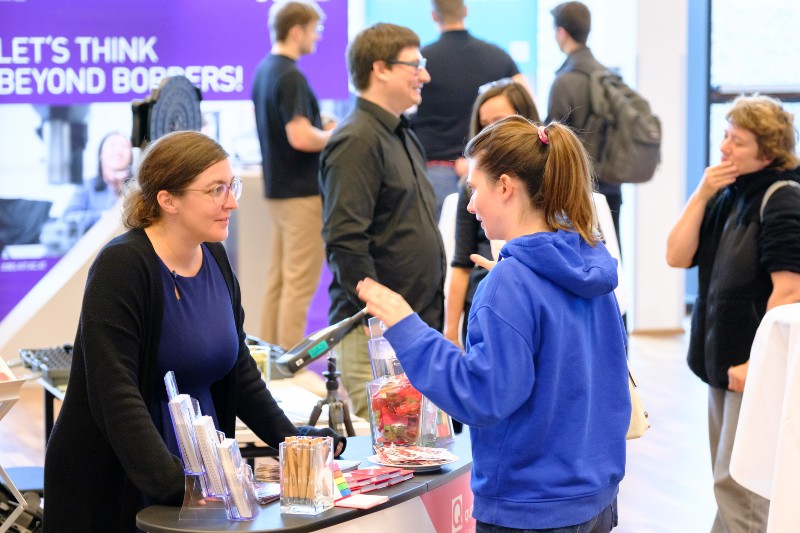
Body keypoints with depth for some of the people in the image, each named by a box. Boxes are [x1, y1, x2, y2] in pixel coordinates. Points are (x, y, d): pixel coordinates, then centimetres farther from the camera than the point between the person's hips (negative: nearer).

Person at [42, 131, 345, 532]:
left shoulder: (214, 258, 5)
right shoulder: (121, 266, -17)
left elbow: (238, 365, 15)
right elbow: (114, 390, -26)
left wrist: (290, 439, 5)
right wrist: (170, 480, -35)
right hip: (115, 486, -6)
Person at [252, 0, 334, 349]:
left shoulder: (264, 70, 12)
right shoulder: (290, 77, -18)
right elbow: (300, 138, -25)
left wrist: (323, 128, 13)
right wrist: (334, 135, -8)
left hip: (275, 188, 9)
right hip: (301, 192, -9)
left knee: (276, 279, 12)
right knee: (299, 284, -5)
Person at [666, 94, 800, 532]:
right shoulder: (727, 196, 10)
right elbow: (677, 257, 5)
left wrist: (755, 362, -20)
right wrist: (701, 195, -5)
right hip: (722, 361, 8)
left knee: (737, 481, -8)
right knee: (728, 481, 15)